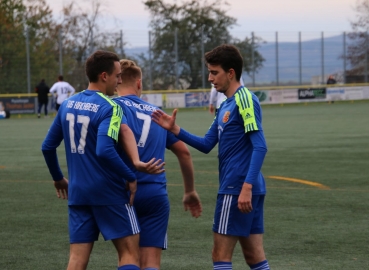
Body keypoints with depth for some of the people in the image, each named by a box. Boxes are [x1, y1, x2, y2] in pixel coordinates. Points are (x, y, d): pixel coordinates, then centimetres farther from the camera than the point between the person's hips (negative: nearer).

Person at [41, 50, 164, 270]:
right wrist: (130, 178, -15)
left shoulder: (68, 105, 8)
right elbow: (105, 151, -26)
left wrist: (58, 178, 27)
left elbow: (48, 147, 13)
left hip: (77, 192, 6)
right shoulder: (109, 107, -13)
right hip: (109, 193, -6)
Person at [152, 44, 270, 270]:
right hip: (249, 190, 9)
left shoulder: (245, 99, -12)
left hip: (236, 189, -9)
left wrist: (247, 186, -26)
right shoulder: (226, 105, 17)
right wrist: (175, 130, 6)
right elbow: (206, 145, 18)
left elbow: (260, 147, -19)